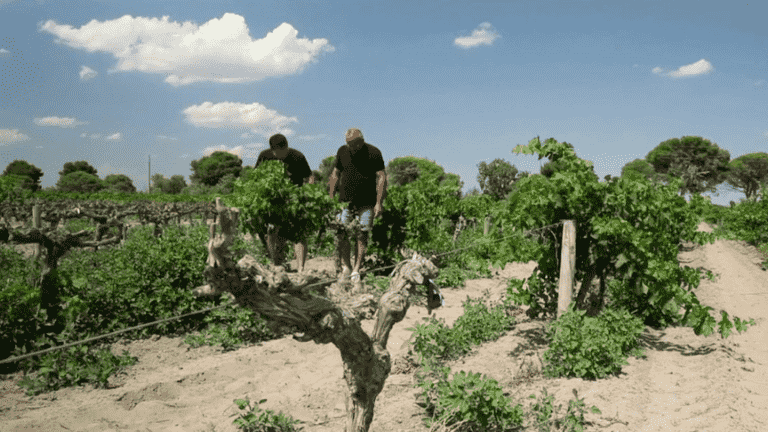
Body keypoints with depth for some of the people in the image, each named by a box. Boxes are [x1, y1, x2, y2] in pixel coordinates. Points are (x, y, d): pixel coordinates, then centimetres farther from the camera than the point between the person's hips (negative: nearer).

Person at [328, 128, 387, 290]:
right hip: (345, 200, 3)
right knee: (341, 234, -6)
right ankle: (346, 269, 8)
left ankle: (356, 273, 7)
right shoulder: (342, 151, 5)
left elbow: (381, 177, -6)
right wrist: (331, 197, 9)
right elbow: (335, 174, 14)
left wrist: (379, 202, -11)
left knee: (362, 236, -2)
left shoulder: (374, 153, -6)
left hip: (366, 202, -3)